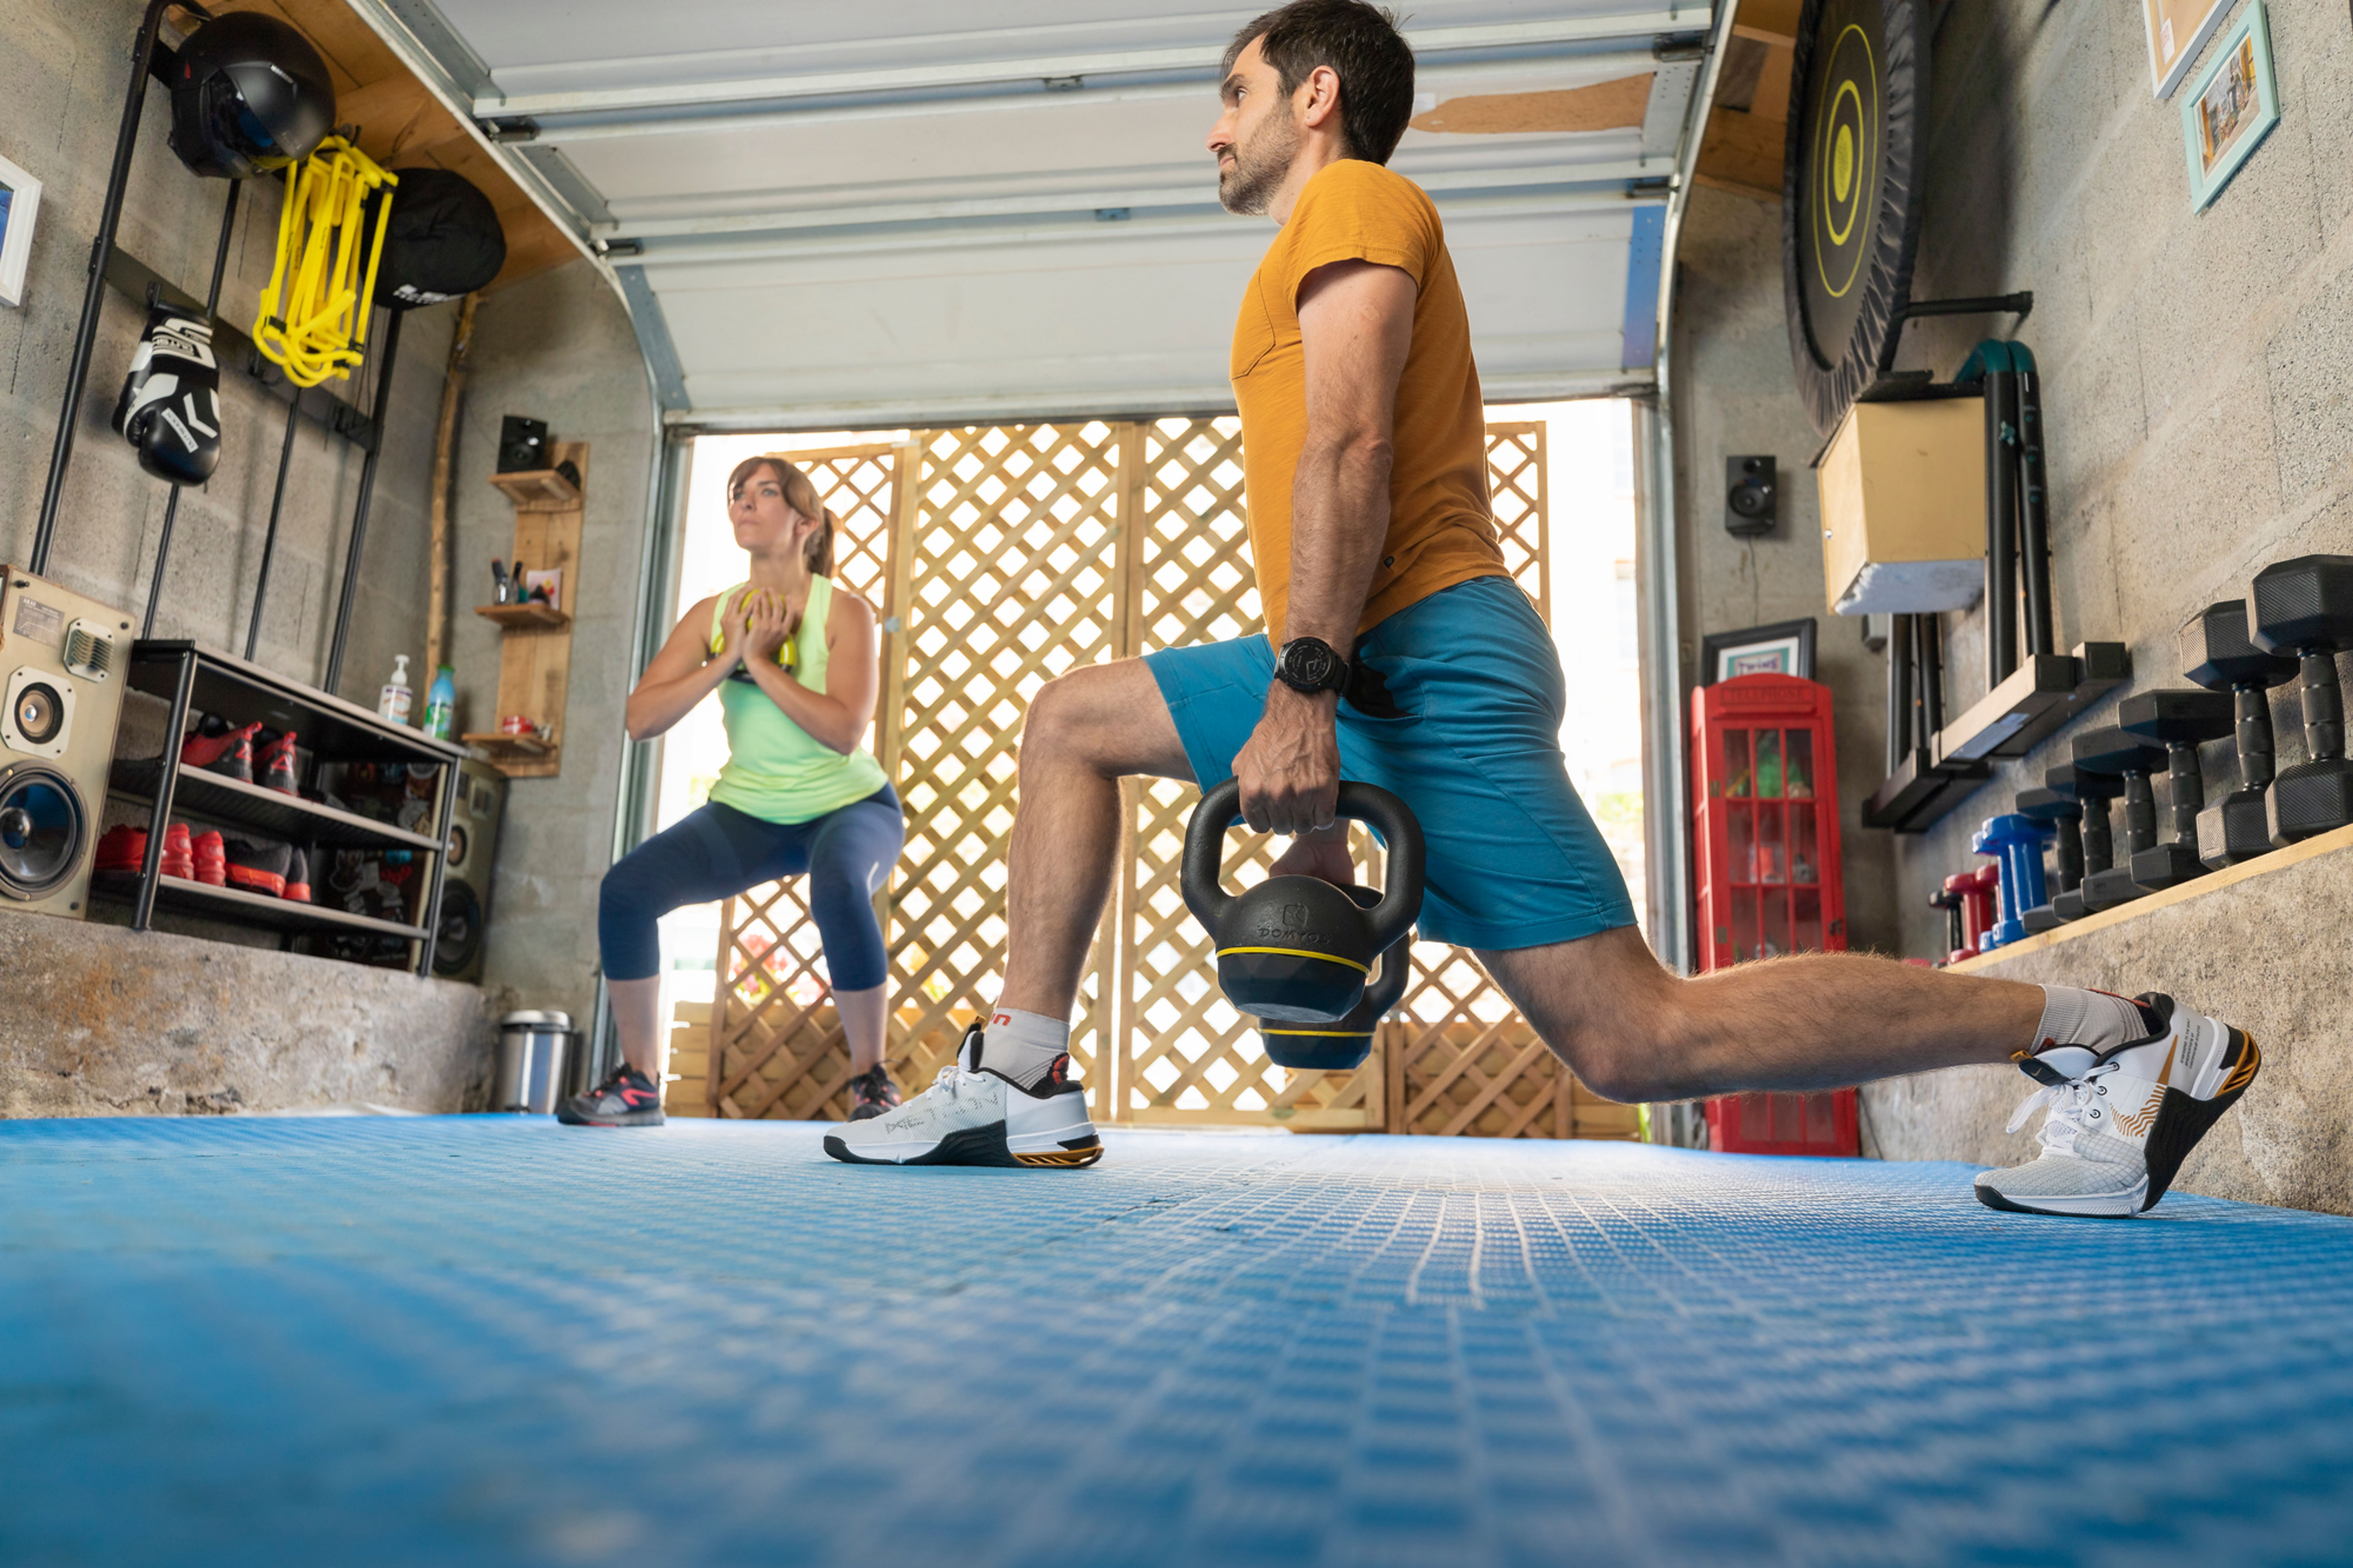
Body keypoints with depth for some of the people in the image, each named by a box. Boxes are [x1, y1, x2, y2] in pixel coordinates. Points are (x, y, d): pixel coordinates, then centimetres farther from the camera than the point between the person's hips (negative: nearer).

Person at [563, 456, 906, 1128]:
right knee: (626, 889, -16)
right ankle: (639, 1084, 1)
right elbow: (641, 719, -11)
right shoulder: (712, 615, -1)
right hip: (749, 812, 4)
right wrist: (729, 659, -20)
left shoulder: (845, 612, -12)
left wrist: (759, 661, -23)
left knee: (838, 889, -38)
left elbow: (844, 730, -26)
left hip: (849, 806, -4)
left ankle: (871, 1080, -19)